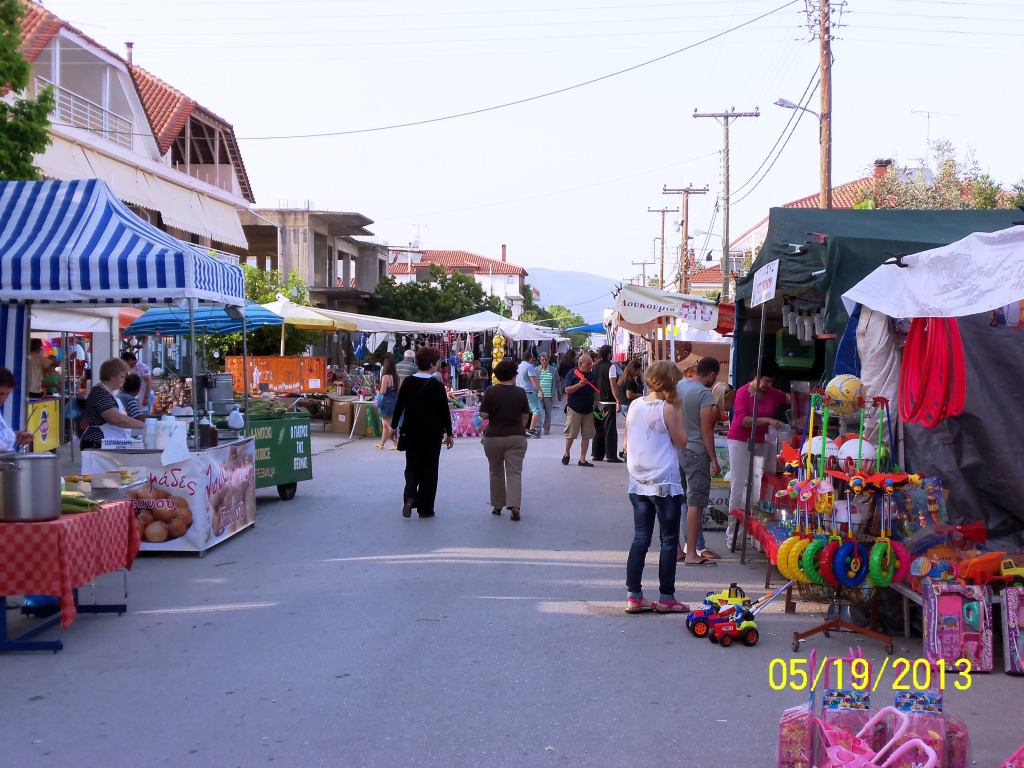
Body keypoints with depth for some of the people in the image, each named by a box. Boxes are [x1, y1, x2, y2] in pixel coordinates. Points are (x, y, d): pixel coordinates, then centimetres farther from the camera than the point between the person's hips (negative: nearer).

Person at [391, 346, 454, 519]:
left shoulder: (407, 382, -1)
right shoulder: (437, 385, -9)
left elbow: (399, 406, 1)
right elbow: (444, 411, -7)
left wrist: (393, 426, 12)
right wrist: (449, 433, 2)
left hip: (411, 432, 3)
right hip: (432, 433, -3)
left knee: (412, 466, 14)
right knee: (429, 469, 7)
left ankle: (409, 496, -13)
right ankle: (425, 508, 9)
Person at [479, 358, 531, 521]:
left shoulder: (490, 391, -6)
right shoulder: (520, 392, -3)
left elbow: (483, 414, -7)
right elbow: (525, 416, 3)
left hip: (493, 436, 0)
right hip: (516, 437, 0)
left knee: (496, 473, 15)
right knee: (514, 472, -1)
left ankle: (497, 506, 22)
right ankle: (514, 505, -17)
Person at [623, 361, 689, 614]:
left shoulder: (635, 405, 4)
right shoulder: (667, 408, -13)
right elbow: (681, 442, -6)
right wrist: (678, 409, -4)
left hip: (638, 482, 6)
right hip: (665, 483, -6)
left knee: (640, 539, 10)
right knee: (669, 541, 6)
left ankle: (633, 596, 8)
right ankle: (666, 598, 11)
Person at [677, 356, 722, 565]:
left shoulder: (679, 386, 7)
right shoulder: (705, 394, -14)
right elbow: (706, 430, -15)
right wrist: (714, 460, -10)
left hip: (677, 449, 8)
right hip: (696, 452, -8)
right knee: (695, 502, -3)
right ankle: (692, 553, -1)